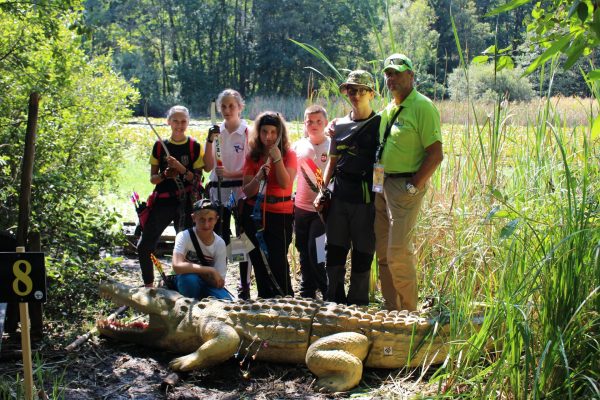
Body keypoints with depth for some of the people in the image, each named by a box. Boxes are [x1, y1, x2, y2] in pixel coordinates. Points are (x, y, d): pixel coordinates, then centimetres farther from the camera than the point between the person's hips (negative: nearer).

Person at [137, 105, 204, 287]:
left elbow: (197, 179, -2)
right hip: (162, 202, 2)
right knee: (144, 246, -1)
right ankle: (148, 285, 16)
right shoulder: (160, 146, 8)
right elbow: (153, 178, 9)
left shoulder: (195, 147, 2)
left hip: (185, 204, -2)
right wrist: (165, 175, -11)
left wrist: (180, 168, -17)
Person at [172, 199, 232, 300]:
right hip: (186, 284, -1)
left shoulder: (220, 244, -11)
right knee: (189, 277, -37)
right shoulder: (184, 236, -19)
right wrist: (210, 270, -35)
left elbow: (219, 282, -13)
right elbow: (177, 266, -36)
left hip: (209, 285, 1)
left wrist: (192, 268, -26)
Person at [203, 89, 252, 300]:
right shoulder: (216, 132, 9)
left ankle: (244, 286, 5)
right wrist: (209, 141, -9)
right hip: (218, 191, 4)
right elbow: (208, 167, 3)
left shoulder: (248, 132, -2)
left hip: (241, 191, -4)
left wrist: (229, 174, -17)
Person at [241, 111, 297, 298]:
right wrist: (258, 177, -19)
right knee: (259, 262, 9)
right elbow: (247, 191, -1)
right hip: (254, 213, 4)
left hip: (280, 214, -4)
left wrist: (277, 158, -21)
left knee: (278, 263, -9)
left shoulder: (289, 155, -2)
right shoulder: (253, 156, 5)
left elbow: (285, 184, -18)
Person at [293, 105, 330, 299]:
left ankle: (329, 293, 8)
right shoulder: (298, 146, 7)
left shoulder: (332, 147, -6)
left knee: (315, 252, -9)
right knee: (304, 253, 12)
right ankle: (307, 293, 25)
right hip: (301, 208, 5)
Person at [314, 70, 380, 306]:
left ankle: (357, 304, 16)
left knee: (362, 251, 3)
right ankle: (334, 301, 21)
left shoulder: (379, 124, -1)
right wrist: (322, 191, 8)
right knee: (335, 249, 8)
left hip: (366, 196, -4)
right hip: (339, 193, 4)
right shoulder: (339, 125, 13)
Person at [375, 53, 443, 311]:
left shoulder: (422, 107, -10)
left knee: (398, 252, -9)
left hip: (406, 186, -8)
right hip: (382, 184, 8)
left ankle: (409, 312, 4)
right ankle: (390, 309, 21)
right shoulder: (388, 109, 16)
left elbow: (435, 154, -15)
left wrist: (413, 186, -16)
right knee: (383, 251, 10)